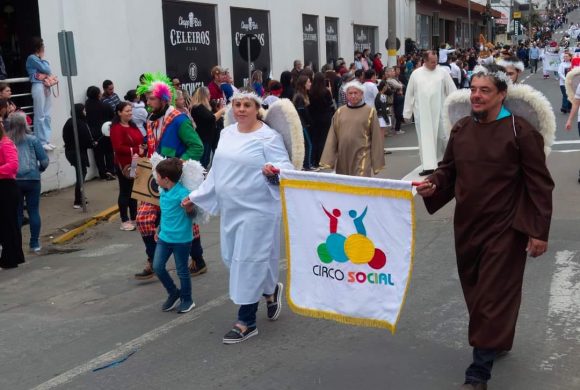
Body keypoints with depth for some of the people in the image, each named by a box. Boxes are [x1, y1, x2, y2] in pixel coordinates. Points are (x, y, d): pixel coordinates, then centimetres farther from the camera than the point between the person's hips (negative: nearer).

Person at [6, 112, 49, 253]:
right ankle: (35, 244, 11)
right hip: (32, 179, -1)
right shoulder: (32, 140, -2)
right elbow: (44, 161, -5)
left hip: (13, 181, 1)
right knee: (34, 211, 8)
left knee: (17, 213, 11)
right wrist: (40, 169, 15)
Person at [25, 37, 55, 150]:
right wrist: (43, 58, 1)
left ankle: (47, 140, 12)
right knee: (40, 115, -7)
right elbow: (45, 69, -13)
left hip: (46, 86, 8)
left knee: (47, 115, 8)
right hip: (38, 86, -8)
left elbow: (49, 71, 12)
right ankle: (41, 142, -4)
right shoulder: (32, 58, -6)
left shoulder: (40, 58, 17)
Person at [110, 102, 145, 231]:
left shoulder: (133, 126, 14)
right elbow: (118, 148, -22)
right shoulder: (116, 128, -13)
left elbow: (140, 140, 23)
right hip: (124, 165, -8)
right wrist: (136, 150, -22)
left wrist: (142, 148, 1)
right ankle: (124, 221, 9)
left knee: (135, 191, 13)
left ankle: (134, 218, 24)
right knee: (125, 192, 1)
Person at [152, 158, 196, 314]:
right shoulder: (163, 191, 4)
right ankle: (173, 294, 26)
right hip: (164, 237, 7)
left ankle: (187, 300, 27)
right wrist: (159, 229, 26)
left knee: (182, 270, 7)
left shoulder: (182, 193, -21)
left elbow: (192, 214, -19)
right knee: (157, 267, 5)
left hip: (181, 239, -7)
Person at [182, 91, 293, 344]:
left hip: (256, 210, -8)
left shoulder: (269, 137, -12)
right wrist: (196, 197, 17)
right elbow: (217, 170, 16)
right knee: (234, 258, 15)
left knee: (249, 261, -2)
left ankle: (246, 322, 11)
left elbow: (286, 166, -16)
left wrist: (273, 170, -39)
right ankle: (271, 290, 39)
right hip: (231, 209, 8)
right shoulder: (227, 133, 10)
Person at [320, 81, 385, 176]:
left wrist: (376, 163, -1)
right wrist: (328, 160, -1)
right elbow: (332, 138, 6)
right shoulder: (339, 112, 7)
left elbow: (376, 138, 0)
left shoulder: (370, 111, 0)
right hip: (343, 157, 4)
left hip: (361, 157, -3)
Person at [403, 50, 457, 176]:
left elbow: (452, 91, 2)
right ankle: (428, 166, 4)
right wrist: (407, 113, 6)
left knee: (441, 137, 4)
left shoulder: (443, 73, 2)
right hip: (422, 113, 1)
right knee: (425, 139, 1)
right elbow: (409, 94, 7)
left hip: (439, 112, -1)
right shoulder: (416, 74, 4)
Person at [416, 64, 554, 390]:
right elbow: (449, 170, 13)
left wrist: (539, 231, -13)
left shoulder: (520, 131, -12)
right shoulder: (461, 129, 4)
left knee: (493, 296, -3)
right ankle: (499, 341, 43)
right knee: (475, 291, 18)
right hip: (467, 225, 6)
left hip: (504, 228, -6)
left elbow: (539, 185, -11)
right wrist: (433, 185, -9)